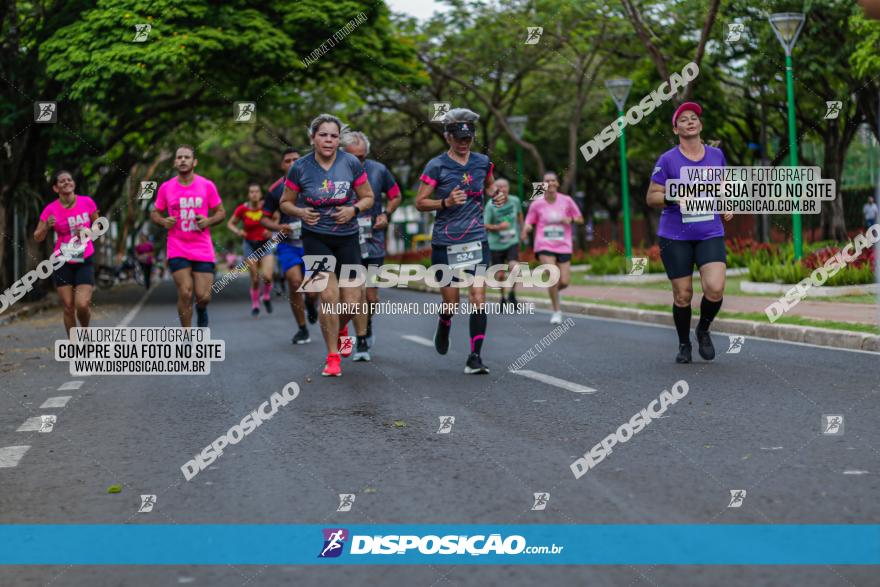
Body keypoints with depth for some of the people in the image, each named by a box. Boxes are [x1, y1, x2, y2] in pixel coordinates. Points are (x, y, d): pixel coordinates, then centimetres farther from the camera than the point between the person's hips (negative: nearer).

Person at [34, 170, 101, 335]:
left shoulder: (87, 202, -3)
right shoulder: (51, 209, -5)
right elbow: (37, 238, 1)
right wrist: (46, 226, -20)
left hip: (85, 262, 0)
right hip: (62, 264, 0)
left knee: (82, 305, -14)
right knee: (68, 307, 0)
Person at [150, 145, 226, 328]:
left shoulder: (207, 185, 1)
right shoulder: (166, 187, 3)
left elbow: (221, 212, 8)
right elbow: (155, 213, 14)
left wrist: (208, 221, -13)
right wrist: (164, 221, -8)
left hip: (203, 249, 0)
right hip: (177, 249, 0)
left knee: (203, 297, -4)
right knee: (185, 293, -12)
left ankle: (201, 311, 35)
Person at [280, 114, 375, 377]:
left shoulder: (351, 163, -6)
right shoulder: (300, 168, -7)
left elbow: (368, 197, 5)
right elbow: (286, 202, 6)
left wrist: (353, 209, -15)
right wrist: (300, 212, -15)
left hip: (348, 237, 1)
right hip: (316, 238, -1)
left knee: (351, 302, -1)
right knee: (329, 297, -13)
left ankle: (341, 330, 36)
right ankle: (333, 357, 3)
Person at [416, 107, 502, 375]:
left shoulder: (482, 162, 6)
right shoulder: (437, 166, -5)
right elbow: (420, 202, -4)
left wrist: (496, 194, 4)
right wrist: (446, 202, -20)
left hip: (477, 240, 2)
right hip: (445, 242, -2)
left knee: (478, 299, -10)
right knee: (451, 301, 4)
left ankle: (475, 357, -7)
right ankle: (443, 325, 40)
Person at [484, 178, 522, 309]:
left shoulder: (515, 201, -2)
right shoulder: (491, 206, -12)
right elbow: (484, 225, -10)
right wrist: (498, 227, -26)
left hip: (512, 242, 1)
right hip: (496, 244, -1)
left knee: (515, 268, -21)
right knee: (500, 275, 4)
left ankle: (512, 293, 3)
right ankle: (502, 297, 31)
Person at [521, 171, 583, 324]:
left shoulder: (566, 201, 0)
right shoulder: (537, 204, -2)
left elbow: (580, 219, 9)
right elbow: (528, 223, 3)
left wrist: (570, 219, -13)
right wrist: (526, 229, -20)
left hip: (563, 247, 2)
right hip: (544, 246, -2)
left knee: (564, 282, -4)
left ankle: (553, 290, 34)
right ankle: (556, 311, -4)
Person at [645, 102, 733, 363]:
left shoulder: (716, 155, 7)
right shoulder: (667, 160, -4)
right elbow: (651, 197, 0)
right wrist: (672, 198, -19)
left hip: (711, 235, 2)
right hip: (675, 237, -2)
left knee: (715, 288, -16)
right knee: (682, 295, 1)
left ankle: (703, 330, 13)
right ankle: (684, 345, 24)